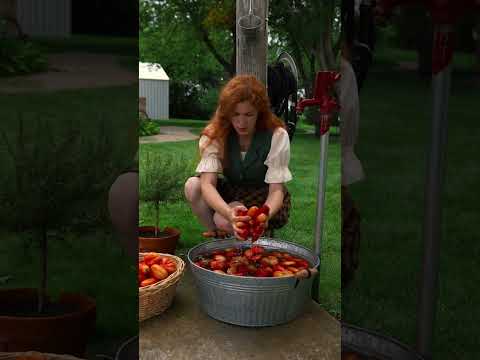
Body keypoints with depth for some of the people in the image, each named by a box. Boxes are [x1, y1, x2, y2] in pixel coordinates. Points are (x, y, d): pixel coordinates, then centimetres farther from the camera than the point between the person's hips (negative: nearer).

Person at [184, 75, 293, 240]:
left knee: (223, 221, -31)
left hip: (266, 201, -3)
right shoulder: (216, 134, -18)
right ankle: (218, 237, -5)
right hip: (232, 193, 3)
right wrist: (229, 213, -49)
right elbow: (207, 183, -28)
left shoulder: (277, 136, -23)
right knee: (192, 186, -25)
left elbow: (276, 189, -24)